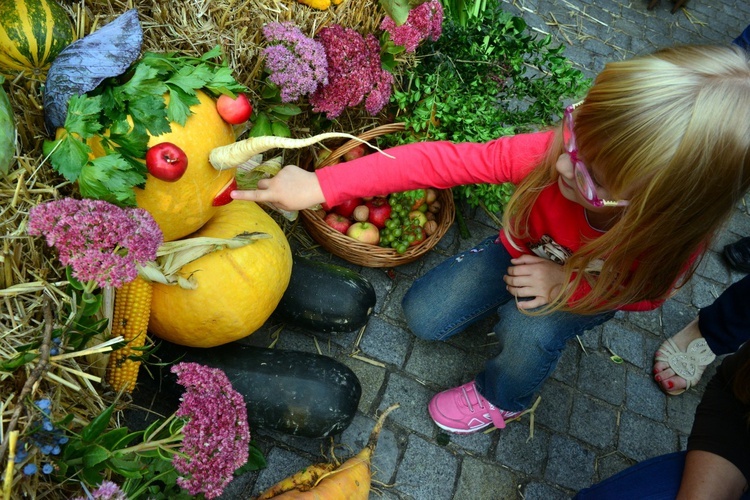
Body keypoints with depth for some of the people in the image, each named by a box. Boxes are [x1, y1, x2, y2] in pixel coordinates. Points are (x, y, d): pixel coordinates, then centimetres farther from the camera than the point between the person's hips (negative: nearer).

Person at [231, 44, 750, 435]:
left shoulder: (673, 242, -37)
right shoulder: (554, 153, -40)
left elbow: (644, 291, -13)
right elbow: (439, 160, -39)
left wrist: (569, 282, -32)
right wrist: (319, 186, -42)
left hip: (590, 288, -1)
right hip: (521, 252, 2)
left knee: (532, 331, -32)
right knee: (423, 316, -3)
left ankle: (501, 398, 3)